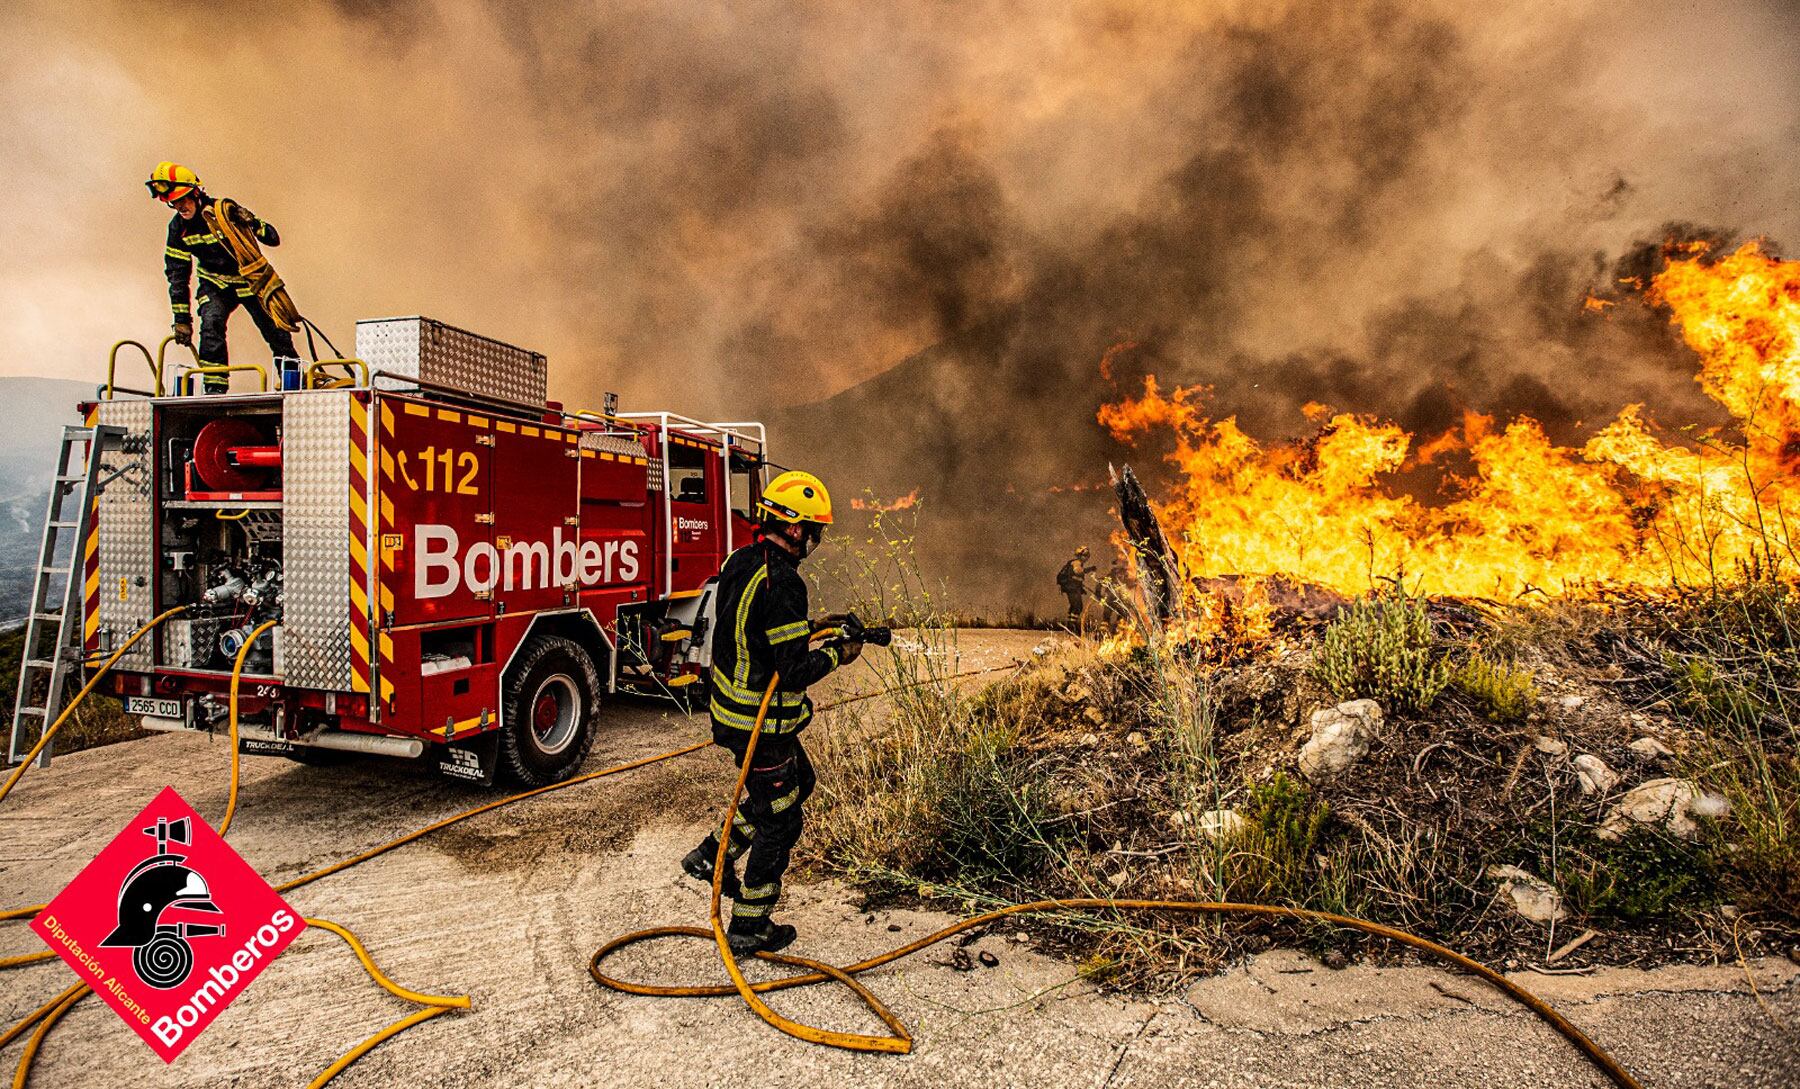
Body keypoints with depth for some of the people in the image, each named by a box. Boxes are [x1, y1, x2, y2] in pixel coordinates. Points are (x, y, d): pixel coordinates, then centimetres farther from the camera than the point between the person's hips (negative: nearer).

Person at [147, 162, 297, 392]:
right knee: (211, 323, -24)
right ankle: (215, 386, -20)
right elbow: (177, 275, -4)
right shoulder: (177, 227, -8)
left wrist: (253, 223, -40)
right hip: (215, 284, 2)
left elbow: (273, 239, -18)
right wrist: (182, 318, -7)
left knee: (277, 332, -3)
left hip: (250, 281, -2)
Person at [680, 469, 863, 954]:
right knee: (778, 822, 7)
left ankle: (713, 854, 32)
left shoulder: (741, 562, 3)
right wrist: (837, 655, -10)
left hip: (733, 705, 10)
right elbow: (794, 671, -26)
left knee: (799, 781, 28)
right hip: (762, 725, -10)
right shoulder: (781, 583, -27)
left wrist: (812, 629, 14)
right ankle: (748, 930, 22)